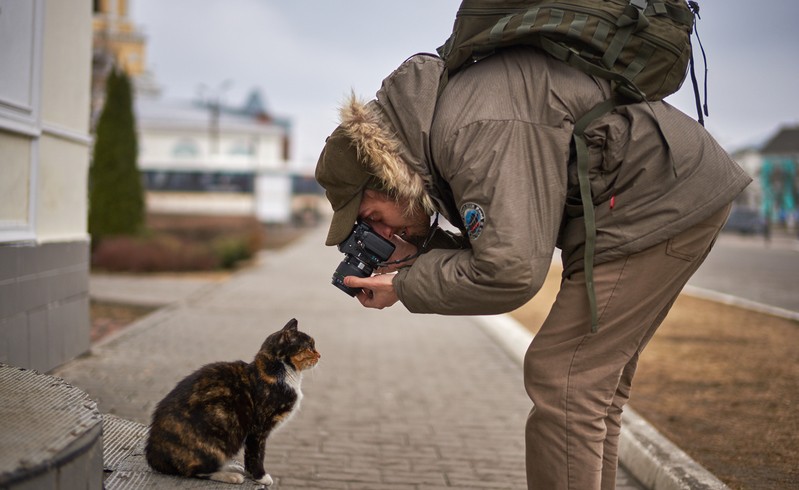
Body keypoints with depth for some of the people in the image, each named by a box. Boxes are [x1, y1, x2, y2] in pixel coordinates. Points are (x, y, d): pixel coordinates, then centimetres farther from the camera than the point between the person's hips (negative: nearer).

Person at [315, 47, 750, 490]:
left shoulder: (472, 133, -24)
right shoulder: (438, 128, 9)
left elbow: (510, 272, -29)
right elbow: (506, 237, 16)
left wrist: (405, 286, -16)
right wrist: (420, 252, 1)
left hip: (664, 199, -10)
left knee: (561, 378, -11)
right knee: (593, 378, 13)